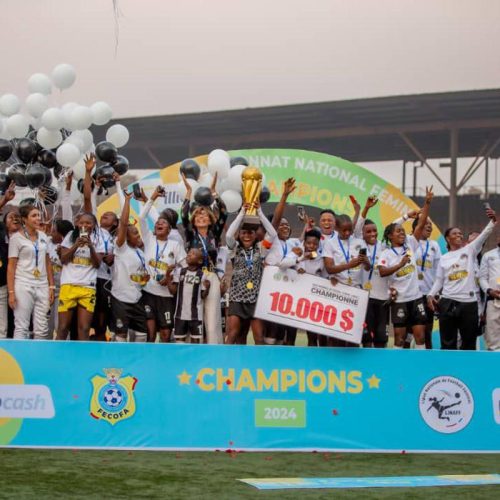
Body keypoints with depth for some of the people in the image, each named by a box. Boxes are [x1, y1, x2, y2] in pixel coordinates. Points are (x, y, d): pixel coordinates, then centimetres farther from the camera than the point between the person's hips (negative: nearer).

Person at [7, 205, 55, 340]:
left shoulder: (43, 236, 11)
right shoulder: (16, 238, -3)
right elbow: (11, 267, -5)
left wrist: (51, 286, 8)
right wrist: (11, 292, -11)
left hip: (42, 287, 5)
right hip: (23, 286, -5)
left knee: (42, 329, 4)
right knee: (21, 327, -5)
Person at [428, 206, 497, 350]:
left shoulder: (470, 250, 6)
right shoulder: (443, 259, 11)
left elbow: (484, 235, -9)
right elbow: (439, 280, 12)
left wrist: (493, 221, -25)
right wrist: (431, 295, -4)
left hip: (469, 303, -1)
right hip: (448, 303, 1)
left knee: (469, 341, 5)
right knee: (448, 341, 2)